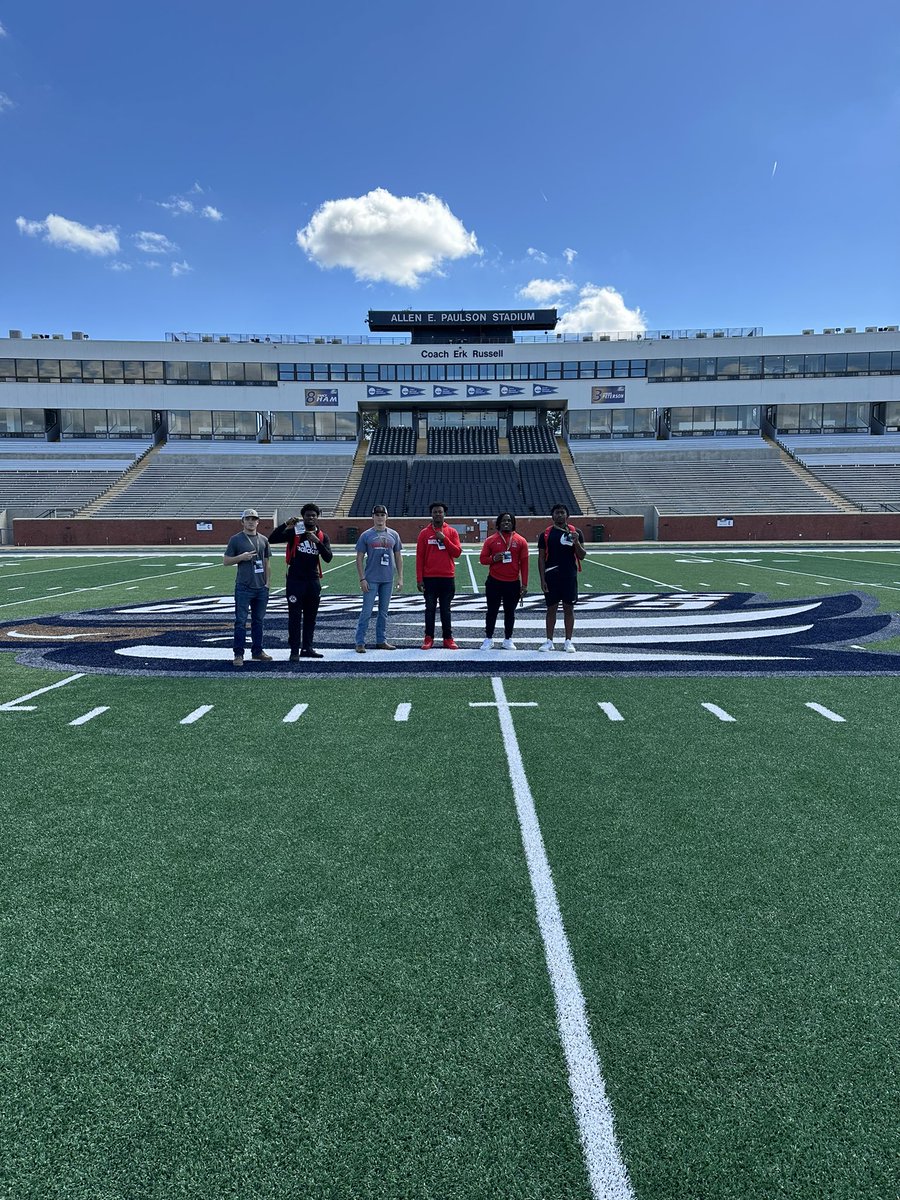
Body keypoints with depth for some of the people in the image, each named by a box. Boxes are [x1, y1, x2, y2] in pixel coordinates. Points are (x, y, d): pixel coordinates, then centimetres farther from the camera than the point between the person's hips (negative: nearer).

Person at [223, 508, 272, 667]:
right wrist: (241, 557, -14)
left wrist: (267, 582, 8)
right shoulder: (236, 539, 0)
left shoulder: (263, 540, 12)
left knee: (258, 621, 11)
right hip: (243, 587, -4)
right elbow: (225, 561, 1)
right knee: (241, 621, -3)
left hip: (261, 588, 4)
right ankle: (238, 654, 3)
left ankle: (257, 651, 20)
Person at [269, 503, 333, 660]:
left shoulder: (323, 537, 6)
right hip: (295, 581, -4)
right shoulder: (294, 532, -2)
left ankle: (307, 648, 19)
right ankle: (294, 651, -1)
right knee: (295, 616, -4)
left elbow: (328, 558, -6)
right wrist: (286, 524, -22)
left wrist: (317, 541, -18)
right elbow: (272, 539, -13)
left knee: (310, 616, 10)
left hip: (313, 581, 4)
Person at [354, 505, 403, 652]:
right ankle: (360, 642, -1)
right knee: (367, 611, -5)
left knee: (384, 612, 10)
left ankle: (381, 641, 19)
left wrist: (400, 577, 5)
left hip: (388, 579, 3)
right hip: (371, 579, -3)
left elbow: (398, 557, 12)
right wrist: (362, 579, -8)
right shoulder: (366, 535, 0)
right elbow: (359, 558, -1)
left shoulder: (394, 535, 8)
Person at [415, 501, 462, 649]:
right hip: (429, 578, 0)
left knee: (446, 609, 7)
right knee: (430, 608, 4)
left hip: (447, 578, 1)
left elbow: (457, 552, -3)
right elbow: (419, 557, 1)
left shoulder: (452, 532, 6)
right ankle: (429, 638, 9)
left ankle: (448, 638, 11)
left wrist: (444, 539, -13)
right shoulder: (424, 533, 3)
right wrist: (419, 579, -4)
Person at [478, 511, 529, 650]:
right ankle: (488, 639, 15)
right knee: (492, 611, 5)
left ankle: (508, 640, 20)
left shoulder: (520, 541, 2)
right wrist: (494, 558, -17)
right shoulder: (490, 540, 3)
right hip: (494, 582, 0)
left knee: (510, 612, 9)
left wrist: (524, 584, -2)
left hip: (513, 583, 0)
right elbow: (483, 558, 5)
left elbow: (524, 563, 2)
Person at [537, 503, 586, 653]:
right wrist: (542, 580, -4)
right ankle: (549, 641, 14)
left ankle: (568, 641, 14)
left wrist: (576, 542, -17)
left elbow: (582, 556, 2)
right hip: (551, 577, 0)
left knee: (569, 608, 5)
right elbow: (541, 558, 2)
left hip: (570, 577, 0)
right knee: (551, 608, 6)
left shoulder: (575, 532, 3)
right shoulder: (546, 534, 2)